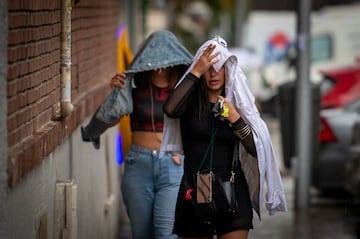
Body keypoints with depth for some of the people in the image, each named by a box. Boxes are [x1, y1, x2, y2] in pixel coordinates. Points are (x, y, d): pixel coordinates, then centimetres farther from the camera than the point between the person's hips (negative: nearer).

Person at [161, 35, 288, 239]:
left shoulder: (238, 104, 9)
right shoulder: (191, 101, 3)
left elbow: (256, 150, 2)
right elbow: (170, 110, -22)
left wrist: (235, 119, -10)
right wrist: (196, 71, -17)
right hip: (193, 190, 0)